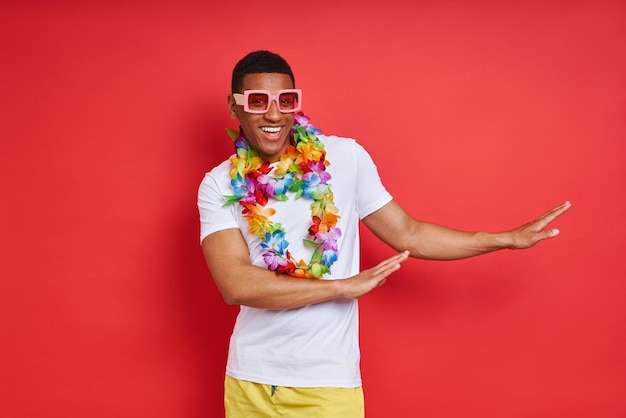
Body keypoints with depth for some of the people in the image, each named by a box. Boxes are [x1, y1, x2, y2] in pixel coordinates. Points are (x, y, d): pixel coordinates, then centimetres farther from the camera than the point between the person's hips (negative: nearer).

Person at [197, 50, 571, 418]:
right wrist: (343, 286, -19)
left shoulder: (344, 157, -4)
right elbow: (235, 284, -18)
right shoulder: (220, 186, -5)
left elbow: (407, 234, 3)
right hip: (249, 379, 1)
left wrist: (510, 239, 1)